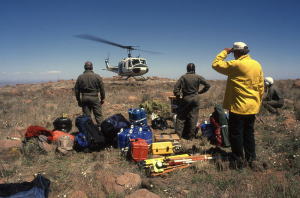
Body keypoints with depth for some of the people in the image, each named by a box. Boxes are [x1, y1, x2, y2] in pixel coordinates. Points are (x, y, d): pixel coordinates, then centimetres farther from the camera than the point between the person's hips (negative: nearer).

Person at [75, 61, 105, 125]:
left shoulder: (80, 77, 4)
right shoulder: (97, 76, -2)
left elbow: (77, 90, 6)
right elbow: (102, 89, -1)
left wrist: (78, 100, 14)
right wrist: (102, 98, 7)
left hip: (84, 98, 2)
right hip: (95, 98, -2)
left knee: (86, 116, 8)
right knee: (98, 114, 5)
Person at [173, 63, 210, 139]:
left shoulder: (183, 77, -7)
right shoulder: (198, 77, -3)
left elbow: (176, 87, -11)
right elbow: (207, 85, 0)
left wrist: (177, 95, 3)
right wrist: (200, 92, 11)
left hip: (186, 98, -1)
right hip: (195, 98, 1)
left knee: (181, 117, 9)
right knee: (193, 117, 9)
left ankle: (178, 134, 6)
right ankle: (190, 135, 15)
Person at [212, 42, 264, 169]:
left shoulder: (236, 64, -16)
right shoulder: (257, 65, 6)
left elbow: (216, 64, -8)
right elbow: (261, 87, 10)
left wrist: (225, 52, 3)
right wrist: (258, 103, 18)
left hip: (238, 107, -7)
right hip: (253, 107, 7)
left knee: (236, 134, 6)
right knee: (249, 133, 17)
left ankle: (239, 160, 14)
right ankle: (251, 159, 26)